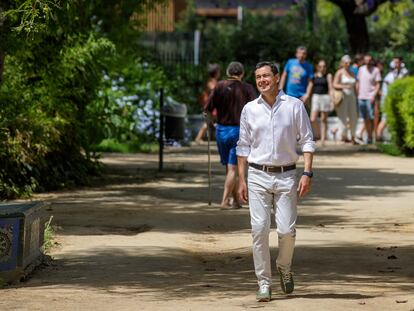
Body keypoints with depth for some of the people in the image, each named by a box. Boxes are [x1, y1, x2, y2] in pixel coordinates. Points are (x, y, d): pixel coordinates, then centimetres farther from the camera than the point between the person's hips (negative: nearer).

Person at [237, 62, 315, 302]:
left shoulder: (295, 106, 2)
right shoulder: (250, 109, 7)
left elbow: (307, 141, 2)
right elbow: (243, 146, 12)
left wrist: (307, 173, -8)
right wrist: (241, 179, 6)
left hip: (286, 176, -1)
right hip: (258, 176, 1)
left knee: (287, 230, -5)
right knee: (259, 230, -7)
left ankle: (284, 268, 24)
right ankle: (264, 283, 0)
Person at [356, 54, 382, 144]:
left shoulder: (376, 70, -2)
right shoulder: (361, 69, 12)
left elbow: (378, 84, -4)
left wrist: (374, 95, -15)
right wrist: (357, 94, 10)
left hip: (370, 97, -5)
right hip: (361, 97, 5)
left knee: (370, 118, -8)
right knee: (365, 118, 6)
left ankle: (370, 137, -6)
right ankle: (368, 136, 12)